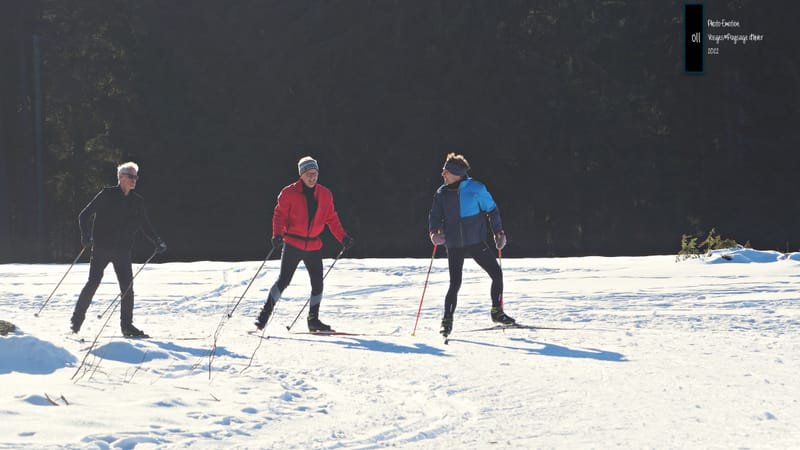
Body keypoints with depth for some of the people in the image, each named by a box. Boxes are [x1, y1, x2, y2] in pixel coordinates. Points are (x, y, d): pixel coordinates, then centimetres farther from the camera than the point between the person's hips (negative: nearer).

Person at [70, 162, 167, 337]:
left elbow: (145, 226, 16)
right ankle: (77, 319, 9)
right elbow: (84, 216, -2)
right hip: (101, 248, -4)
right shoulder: (106, 195, -4)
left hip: (122, 252, 4)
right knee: (93, 284, -6)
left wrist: (157, 242, 1)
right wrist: (86, 237, -16)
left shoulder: (137, 201, 9)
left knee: (127, 288, -2)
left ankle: (127, 325, 7)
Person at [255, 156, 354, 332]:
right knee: (284, 280, -11)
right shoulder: (289, 193, -5)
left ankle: (313, 320, 14)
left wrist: (343, 237, 3)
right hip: (293, 244, -4)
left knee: (318, 283, 2)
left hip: (314, 246, 4)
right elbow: (280, 215, -5)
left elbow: (331, 219, 12)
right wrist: (277, 235, -21)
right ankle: (264, 315, -4)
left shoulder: (325, 195, 7)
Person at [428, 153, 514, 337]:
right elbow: (435, 216, 9)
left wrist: (498, 233, -1)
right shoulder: (442, 193, 3)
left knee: (496, 274, -1)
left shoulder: (476, 189, -5)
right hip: (454, 246, 0)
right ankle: (447, 321, 2)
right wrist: (435, 232, -11)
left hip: (477, 242, 0)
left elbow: (492, 210, 2)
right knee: (455, 283, -5)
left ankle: (497, 312, 14)